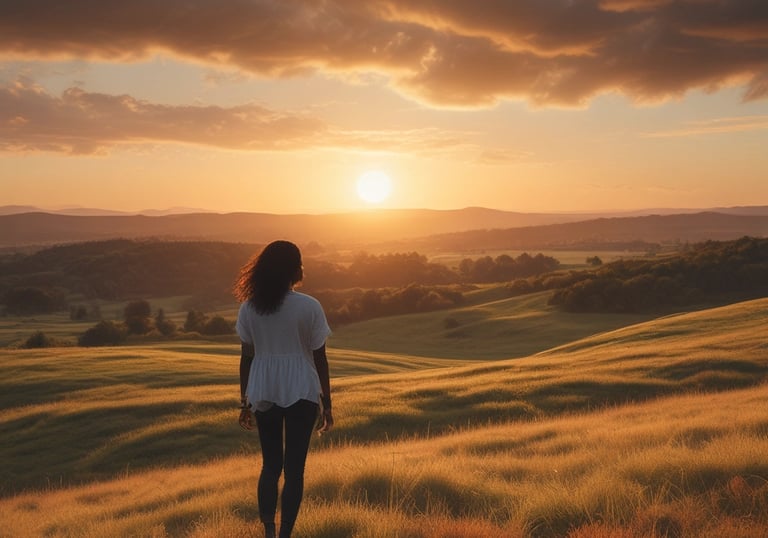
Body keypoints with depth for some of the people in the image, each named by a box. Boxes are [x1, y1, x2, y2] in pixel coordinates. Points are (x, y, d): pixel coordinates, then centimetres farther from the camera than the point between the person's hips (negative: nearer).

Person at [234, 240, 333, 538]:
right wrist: (326, 404, 4)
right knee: (294, 468, 5)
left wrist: (245, 402, 12)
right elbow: (320, 359, -4)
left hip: (263, 394, 3)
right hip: (301, 393, -3)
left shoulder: (249, 307, -1)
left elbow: (246, 357, 3)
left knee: (270, 465, 16)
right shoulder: (309, 307, -8)